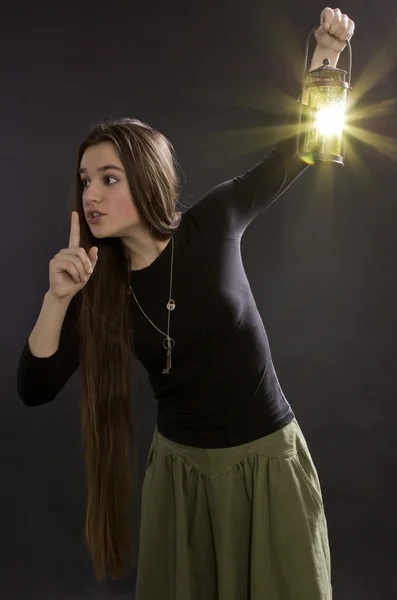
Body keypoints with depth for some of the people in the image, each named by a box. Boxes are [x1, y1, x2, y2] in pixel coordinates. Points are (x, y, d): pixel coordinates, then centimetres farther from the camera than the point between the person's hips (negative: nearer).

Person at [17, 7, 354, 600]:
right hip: (179, 467, 2)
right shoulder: (99, 283, -7)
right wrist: (58, 297, -23)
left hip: (266, 461, -1)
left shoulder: (212, 227, -11)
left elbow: (297, 148, 2)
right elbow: (35, 390, -10)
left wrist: (327, 51, -7)